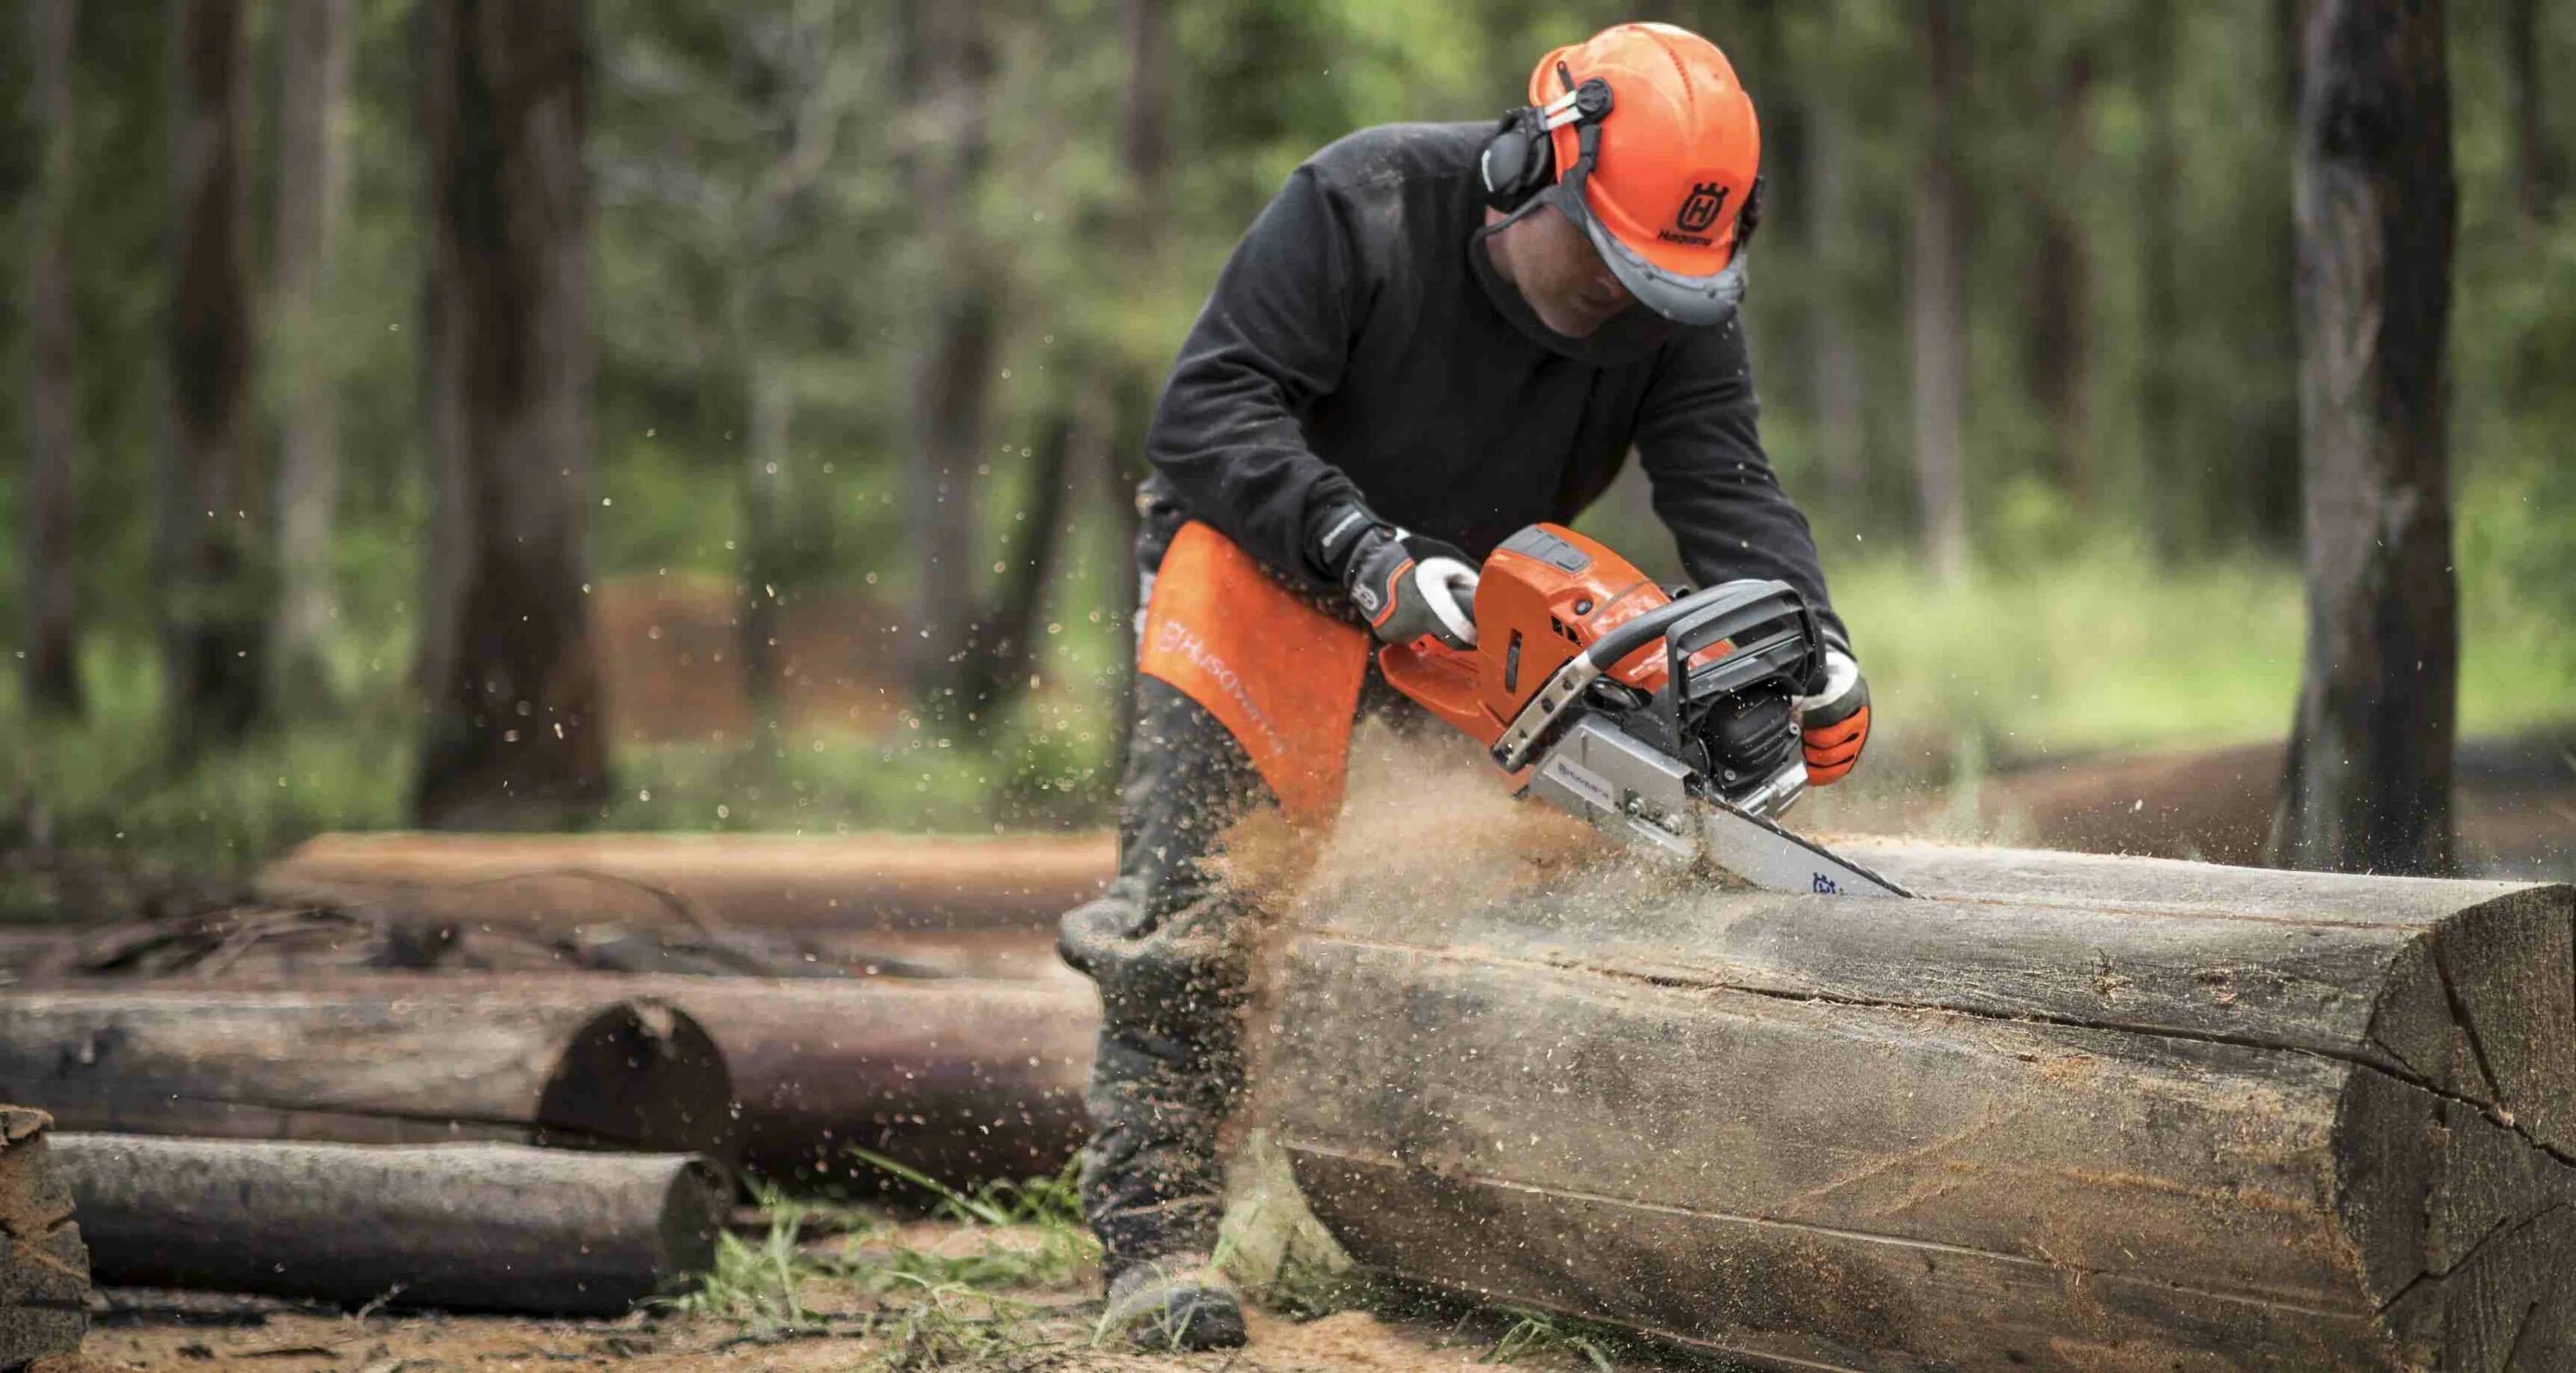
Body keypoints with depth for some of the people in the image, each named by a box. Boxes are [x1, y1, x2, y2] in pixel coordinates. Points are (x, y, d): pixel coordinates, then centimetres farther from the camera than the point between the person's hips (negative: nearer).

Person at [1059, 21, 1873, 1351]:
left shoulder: (1677, 307, -14)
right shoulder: (1359, 206, -27)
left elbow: (1725, 487, -22)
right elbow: (1206, 410, -28)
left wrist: (1813, 648, -41)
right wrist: (1368, 557, -39)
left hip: (1462, 612, 5)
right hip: (1265, 572, -5)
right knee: (1190, 916, -16)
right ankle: (1157, 1240, -15)